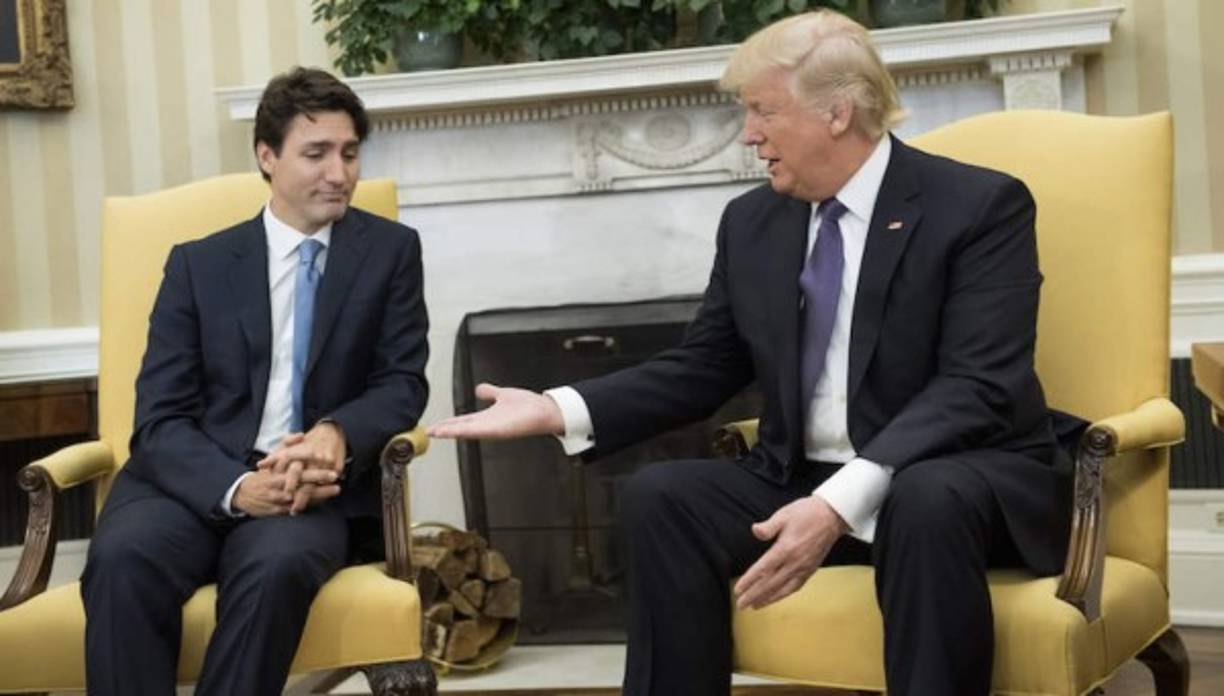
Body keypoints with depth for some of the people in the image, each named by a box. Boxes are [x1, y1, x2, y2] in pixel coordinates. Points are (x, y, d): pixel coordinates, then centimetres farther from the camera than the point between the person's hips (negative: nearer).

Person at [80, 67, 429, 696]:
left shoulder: (391, 251, 11)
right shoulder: (198, 263, 10)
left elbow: (402, 383, 5)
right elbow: (161, 420, 1)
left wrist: (339, 435, -20)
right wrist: (236, 487, -21)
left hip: (315, 486, -1)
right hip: (200, 483, 1)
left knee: (277, 563, -37)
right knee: (121, 557, -33)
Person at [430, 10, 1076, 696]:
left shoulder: (982, 204, -11)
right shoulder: (753, 222, 7)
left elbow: (977, 387, -22)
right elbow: (702, 368, 13)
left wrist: (842, 501, -34)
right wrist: (562, 411, -4)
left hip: (966, 480, -5)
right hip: (804, 483, 5)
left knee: (929, 501, -37)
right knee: (660, 496, -17)